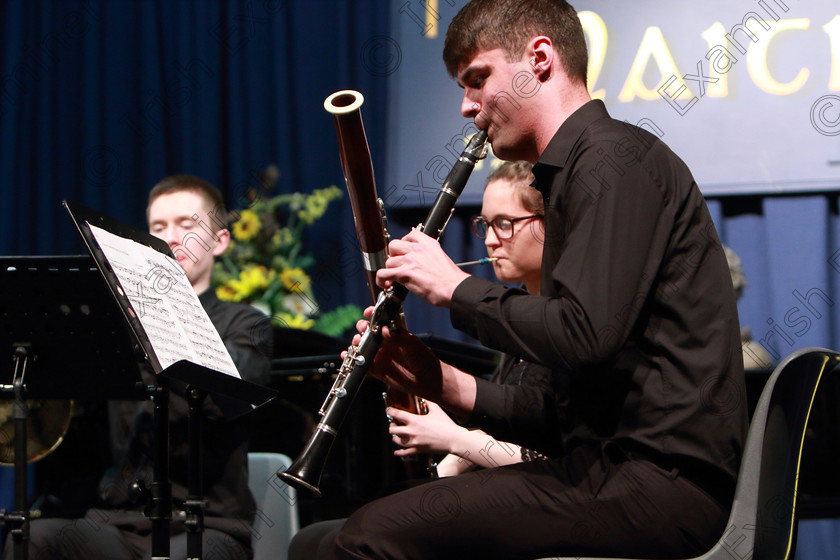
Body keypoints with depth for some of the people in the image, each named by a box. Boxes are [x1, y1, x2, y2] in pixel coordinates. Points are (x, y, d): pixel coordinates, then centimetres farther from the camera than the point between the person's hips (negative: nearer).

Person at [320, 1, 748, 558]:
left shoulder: (614, 161, -8)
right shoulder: (585, 168, 24)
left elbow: (583, 336, -21)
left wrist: (457, 287, -6)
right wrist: (448, 386, 11)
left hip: (658, 482, -10)